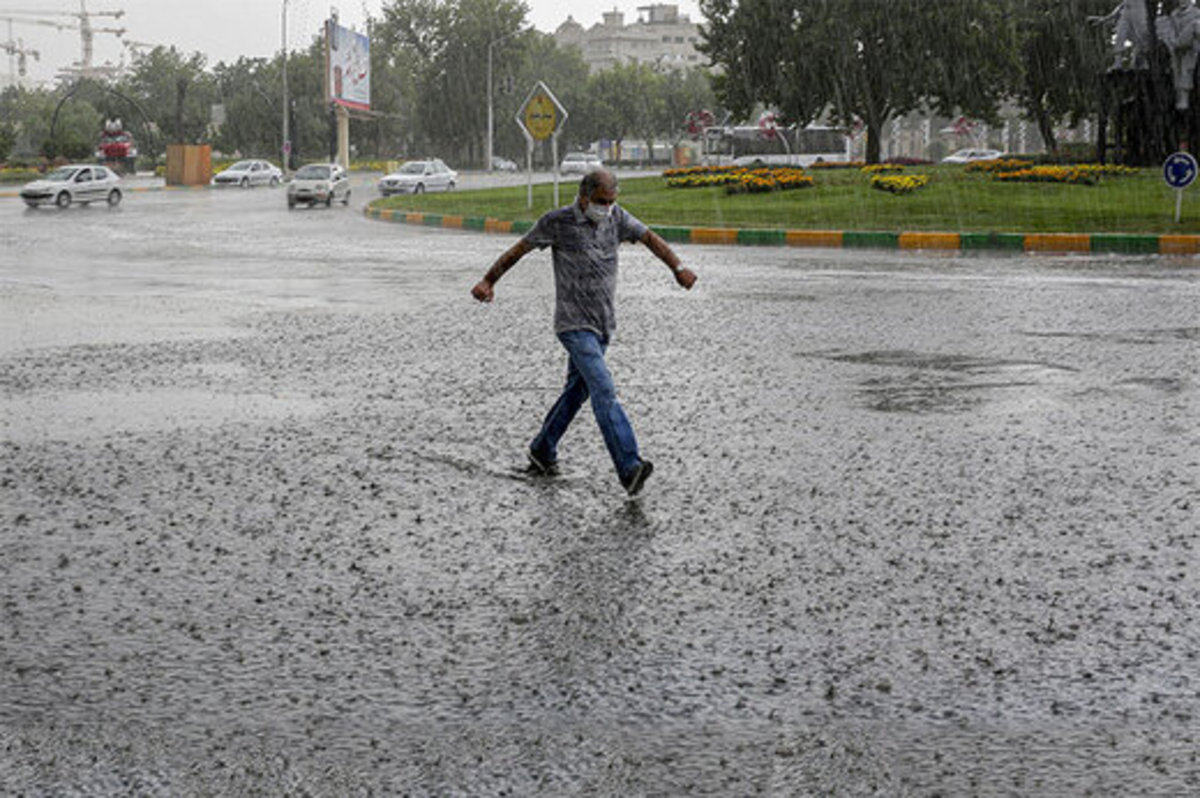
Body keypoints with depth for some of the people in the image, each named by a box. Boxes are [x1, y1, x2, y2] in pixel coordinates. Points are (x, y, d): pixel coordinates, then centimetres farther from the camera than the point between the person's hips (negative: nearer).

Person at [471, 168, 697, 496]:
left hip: (604, 323, 7)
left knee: (577, 389, 15)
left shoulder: (616, 217, 4)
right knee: (604, 390, -18)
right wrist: (488, 281, -3)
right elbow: (518, 250, -2)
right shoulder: (557, 222, -9)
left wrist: (678, 268, -2)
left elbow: (649, 237, 9)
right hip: (574, 324, -6)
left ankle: (542, 450, 33)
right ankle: (629, 468, -26)